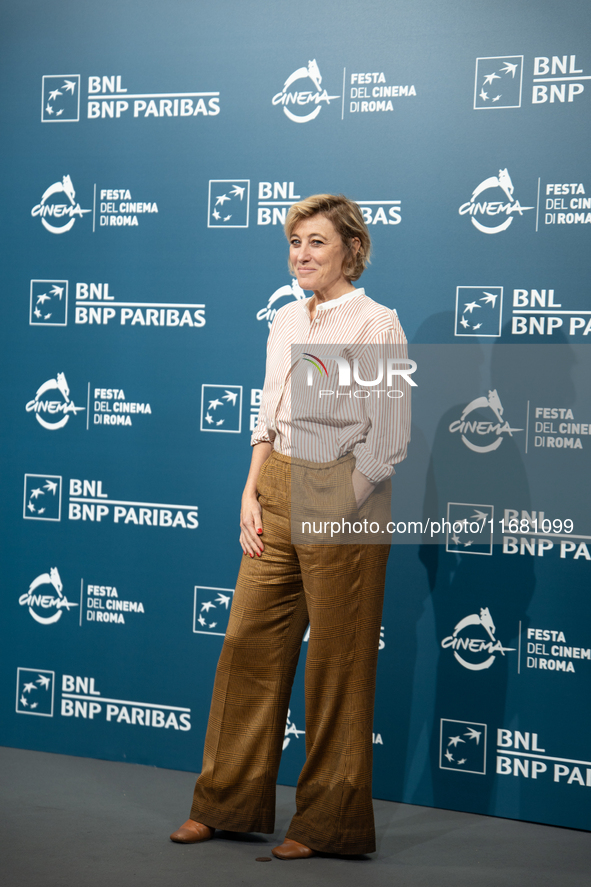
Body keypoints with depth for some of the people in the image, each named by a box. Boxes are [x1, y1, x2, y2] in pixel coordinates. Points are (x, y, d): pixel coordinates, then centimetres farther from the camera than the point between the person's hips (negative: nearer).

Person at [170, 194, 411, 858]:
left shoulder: (377, 325, -9)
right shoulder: (286, 322, 12)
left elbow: (389, 439, -11)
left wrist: (332, 509, -13)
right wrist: (251, 493, 4)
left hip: (344, 498, -6)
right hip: (277, 491, 7)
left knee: (336, 663, 3)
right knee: (249, 642, 8)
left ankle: (329, 822, 18)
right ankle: (229, 802, 23)